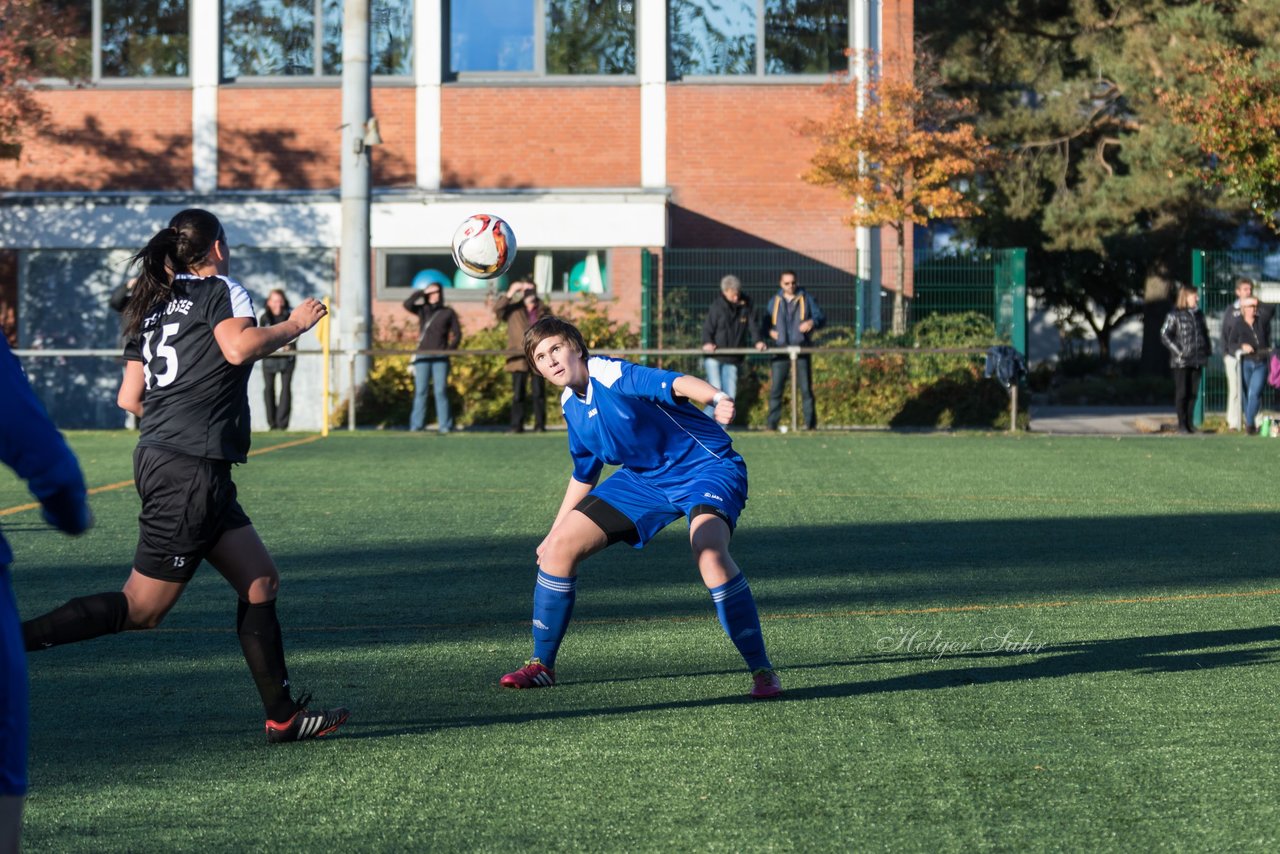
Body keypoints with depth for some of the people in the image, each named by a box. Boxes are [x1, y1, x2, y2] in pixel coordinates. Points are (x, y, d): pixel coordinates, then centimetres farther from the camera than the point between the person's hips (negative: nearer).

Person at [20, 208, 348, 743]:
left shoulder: (153, 307, 18)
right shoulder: (222, 291, -4)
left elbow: (128, 398, 15)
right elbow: (239, 347, -25)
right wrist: (292, 326, -9)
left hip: (157, 456, 10)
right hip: (191, 471, -9)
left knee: (261, 582, 10)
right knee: (141, 609, -6)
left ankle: (283, 715, 10)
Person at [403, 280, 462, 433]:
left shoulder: (448, 313, 8)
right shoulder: (423, 310, 10)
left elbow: (457, 334, 8)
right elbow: (407, 304, -7)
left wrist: (450, 350, -5)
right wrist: (422, 293, -7)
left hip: (440, 358, -1)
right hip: (423, 357, 1)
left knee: (441, 391, -6)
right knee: (420, 391, -2)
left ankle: (445, 425, -5)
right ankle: (416, 425, -3)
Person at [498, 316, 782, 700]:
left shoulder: (613, 375, -22)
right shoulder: (571, 405, 3)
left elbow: (678, 384, -41)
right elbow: (583, 475, 19)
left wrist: (717, 399, -62)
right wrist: (554, 531, 23)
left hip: (705, 465, -8)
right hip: (644, 478, 8)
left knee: (709, 552, -36)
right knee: (561, 546, 0)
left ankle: (762, 671, -27)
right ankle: (541, 665, 16)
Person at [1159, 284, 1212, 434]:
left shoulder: (1199, 314, 13)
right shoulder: (1174, 315, -6)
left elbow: (1204, 333, 22)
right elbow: (1164, 335, -9)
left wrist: (1206, 353, 12)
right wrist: (1178, 351, -15)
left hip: (1197, 361, 5)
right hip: (1181, 361, -5)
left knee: (1193, 393, 7)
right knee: (1182, 393, -1)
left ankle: (1189, 422, 15)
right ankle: (1182, 424, 4)